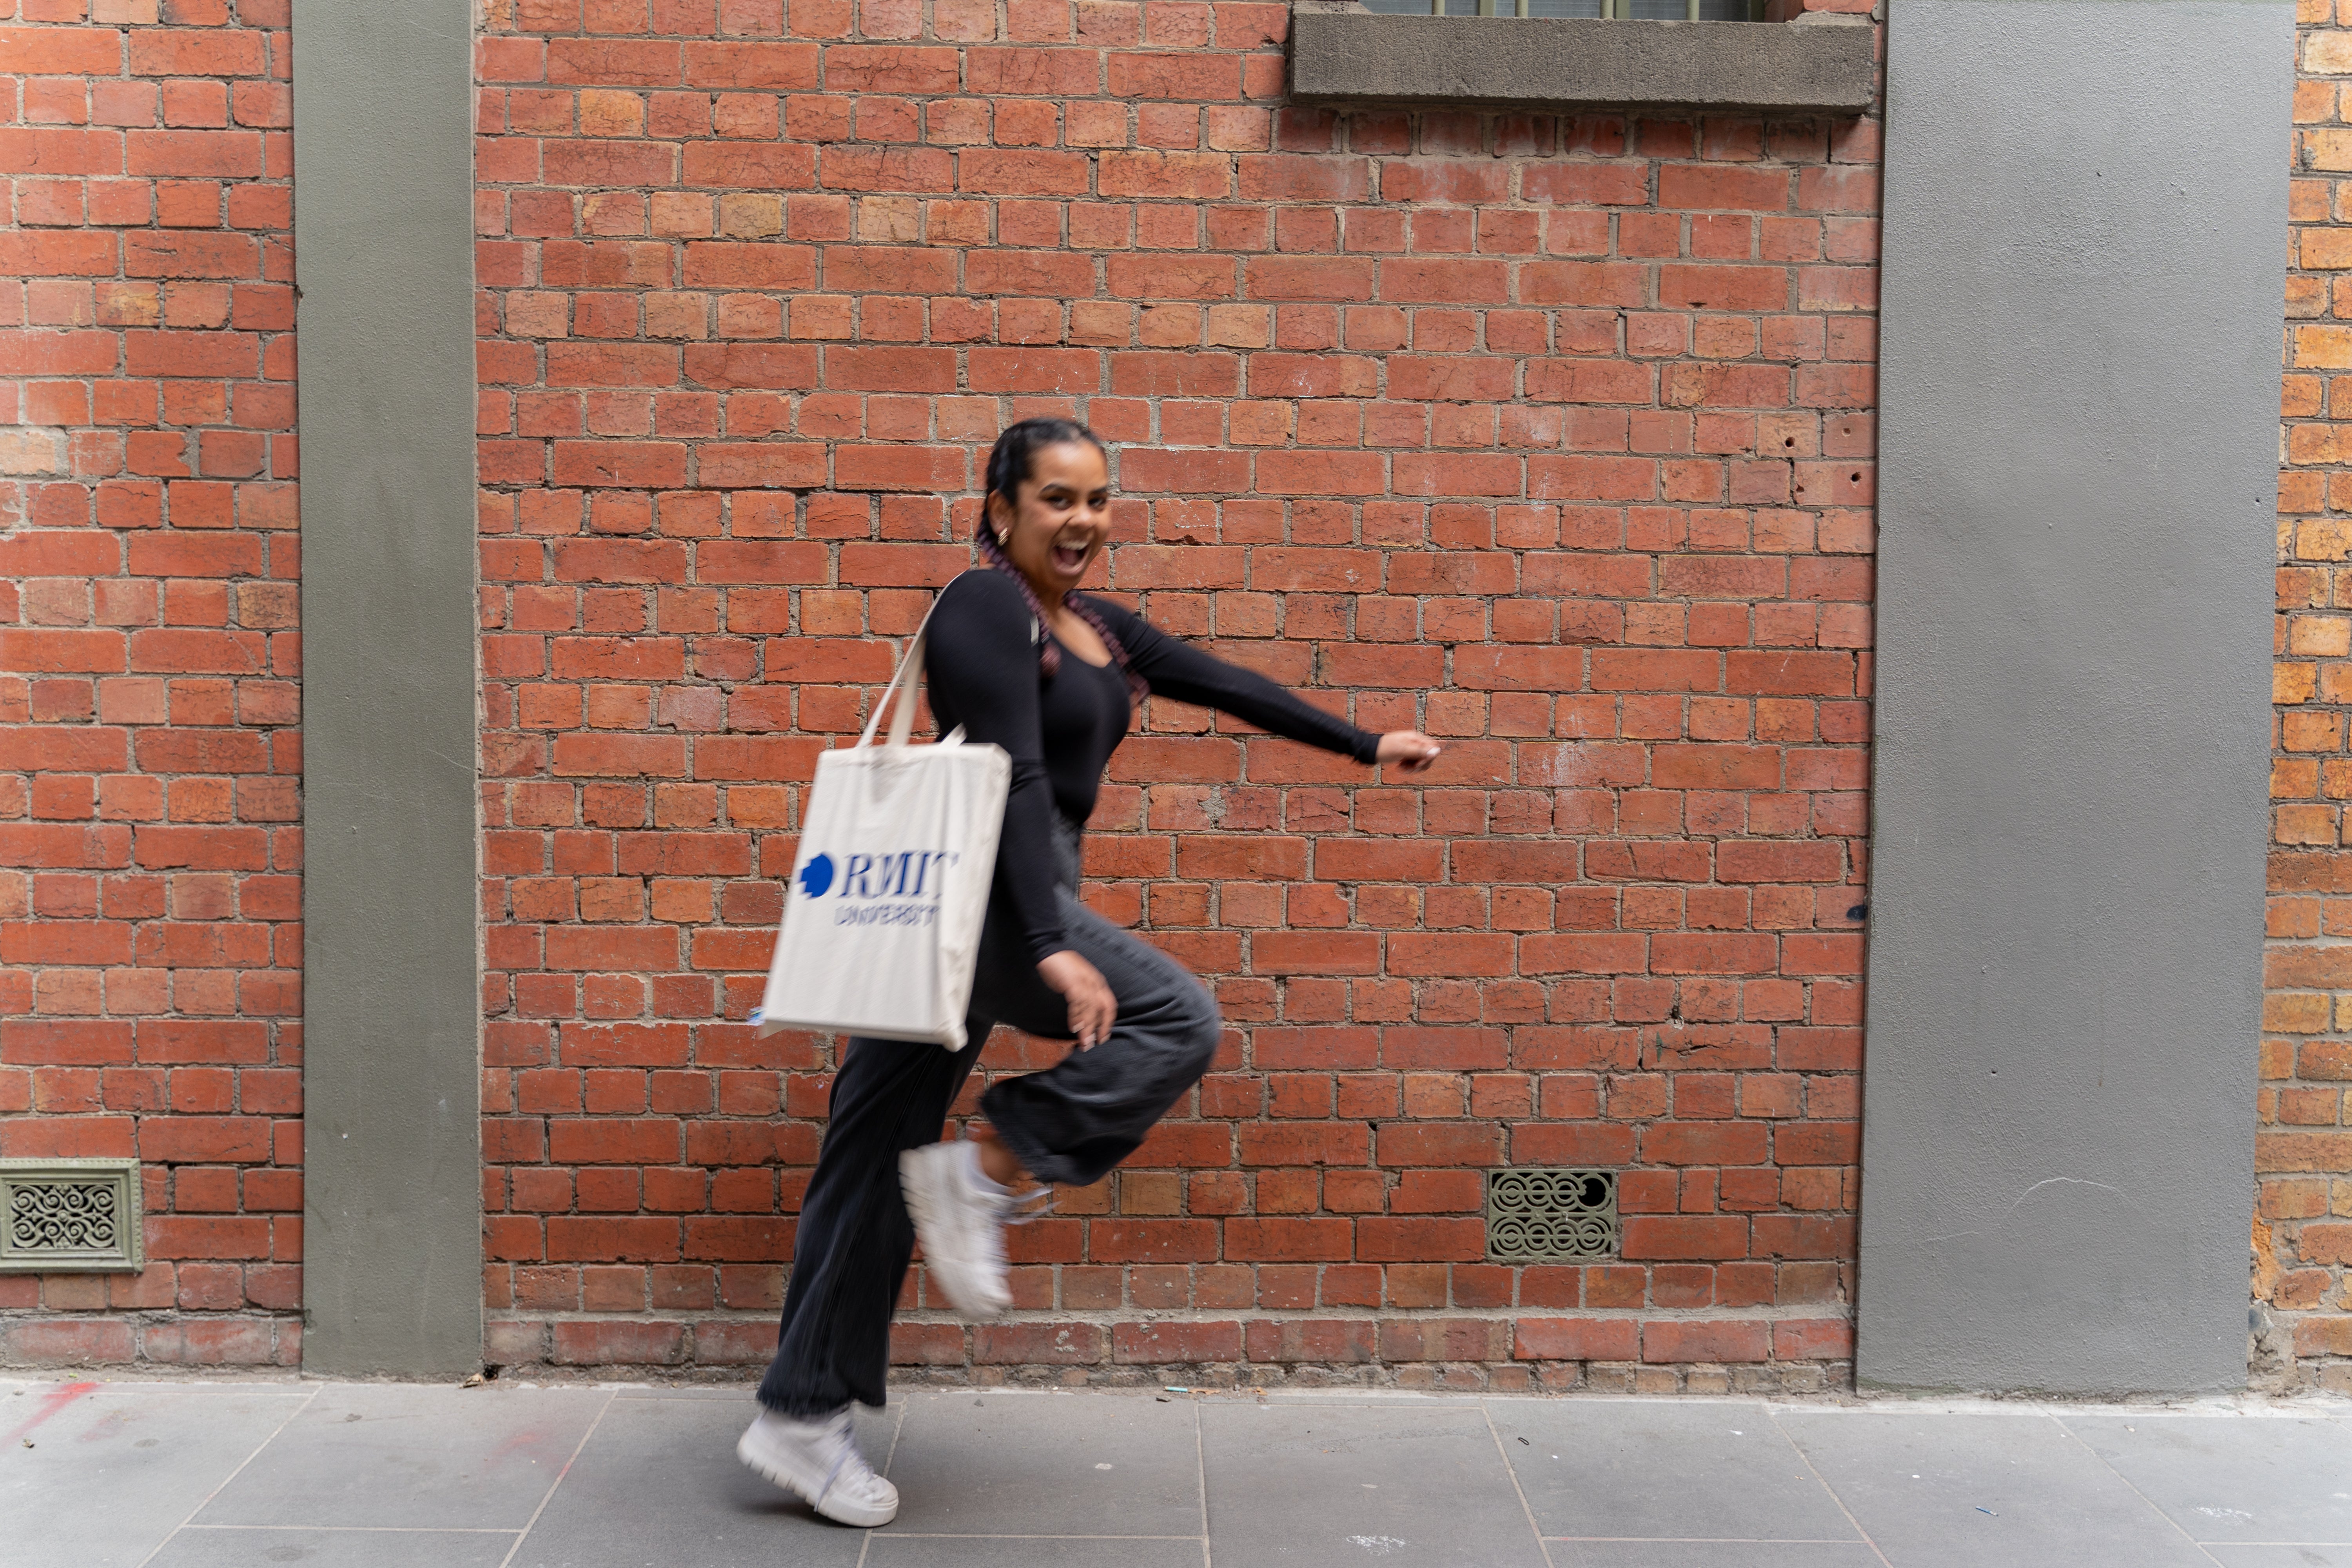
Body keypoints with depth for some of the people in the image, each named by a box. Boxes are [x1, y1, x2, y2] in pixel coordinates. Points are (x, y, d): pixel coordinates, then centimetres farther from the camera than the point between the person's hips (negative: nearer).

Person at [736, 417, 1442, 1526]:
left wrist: (1367, 747, 27)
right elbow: (1016, 777, -20)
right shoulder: (986, 608, -10)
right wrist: (1053, 947, -29)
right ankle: (982, 1173, -8)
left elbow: (1222, 685, 23)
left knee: (880, 1165, 9)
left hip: (1006, 903, 9)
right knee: (1176, 1022, -16)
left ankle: (801, 1419, 17)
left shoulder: (1093, 627, 18)